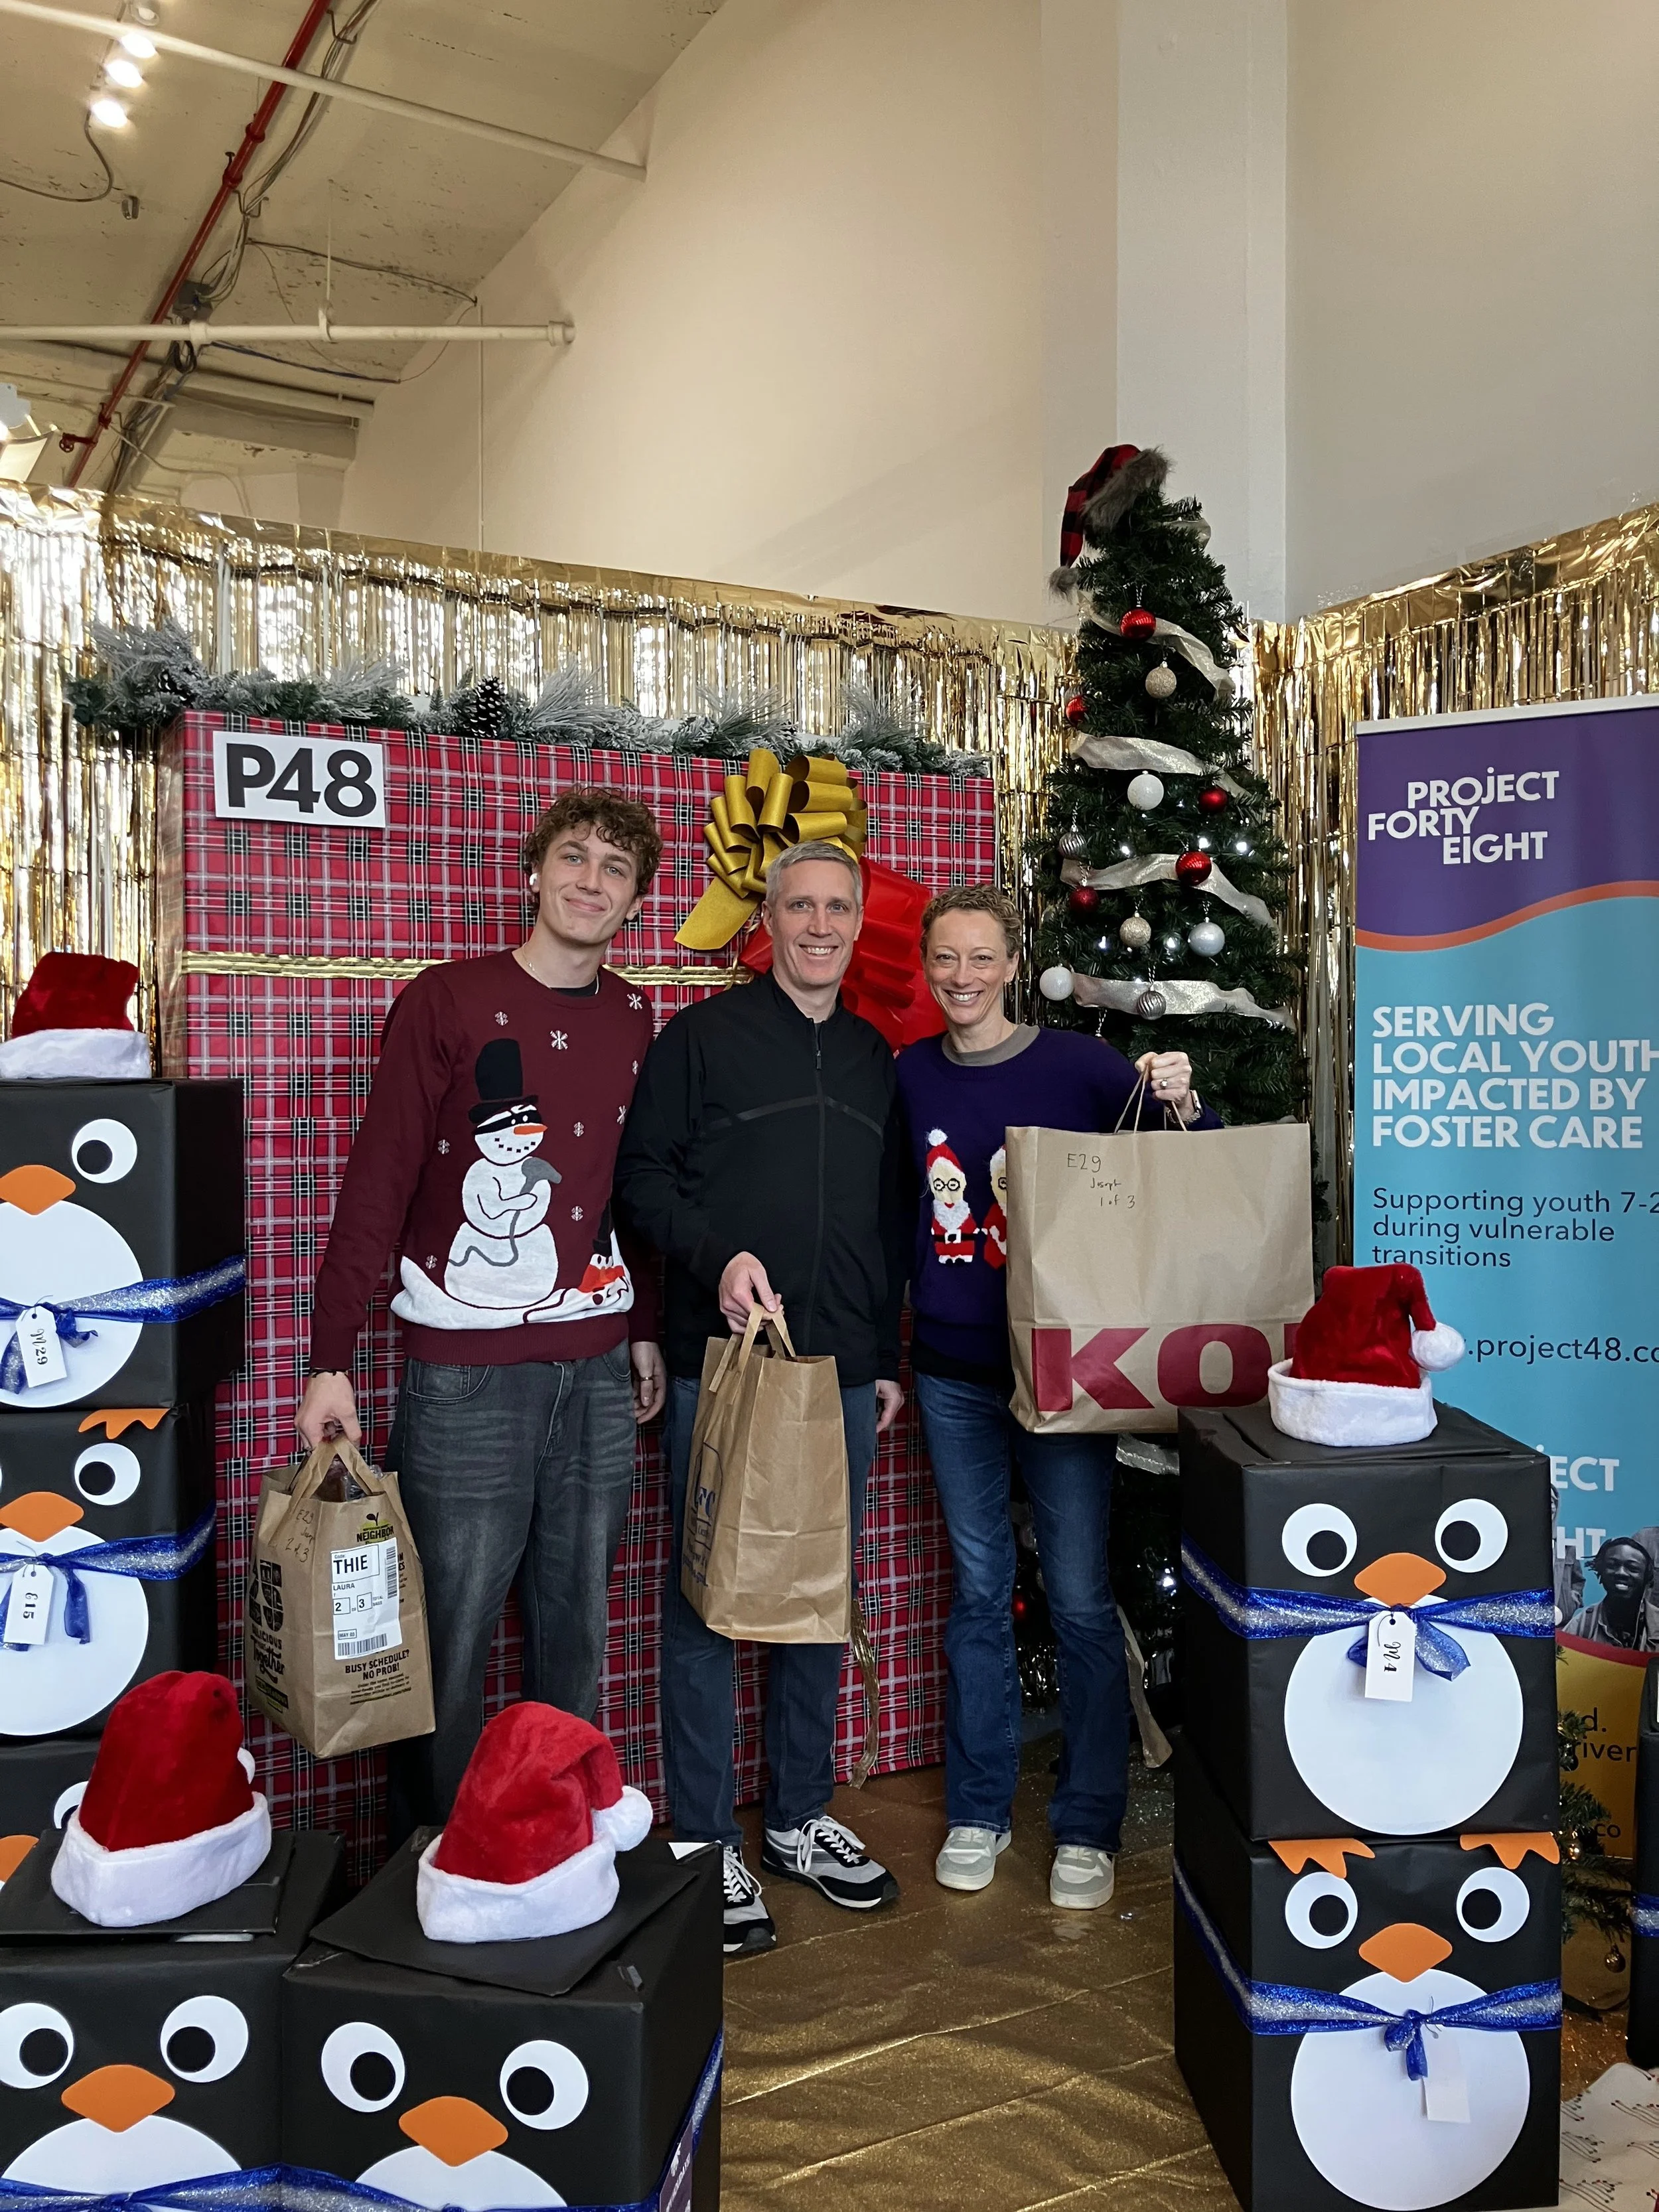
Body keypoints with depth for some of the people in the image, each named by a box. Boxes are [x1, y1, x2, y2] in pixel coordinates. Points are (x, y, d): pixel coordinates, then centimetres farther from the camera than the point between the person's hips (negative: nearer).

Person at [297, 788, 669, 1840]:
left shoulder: (632, 1017, 10)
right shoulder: (447, 1002, -5)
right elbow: (377, 1186, -7)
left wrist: (646, 1329, 14)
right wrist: (332, 1361, -10)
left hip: (597, 1372, 5)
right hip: (466, 1374, -4)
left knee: (576, 1636, 14)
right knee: (448, 1643, 4)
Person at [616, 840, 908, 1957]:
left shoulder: (874, 1056, 14)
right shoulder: (703, 1037, 0)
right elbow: (642, 1174, -3)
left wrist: (888, 1356, 14)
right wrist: (717, 1255, -18)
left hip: (844, 1372, 5)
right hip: (722, 1363, -5)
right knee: (708, 1599, 2)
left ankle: (801, 1818, 30)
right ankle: (707, 1845, 17)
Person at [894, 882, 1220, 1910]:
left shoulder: (1076, 1064, -6)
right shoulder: (911, 1075, 4)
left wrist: (1182, 1105, -24)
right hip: (952, 1374, 3)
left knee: (1081, 1599, 5)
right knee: (979, 1592, 14)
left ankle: (1088, 1828, 23)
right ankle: (979, 1812, 30)